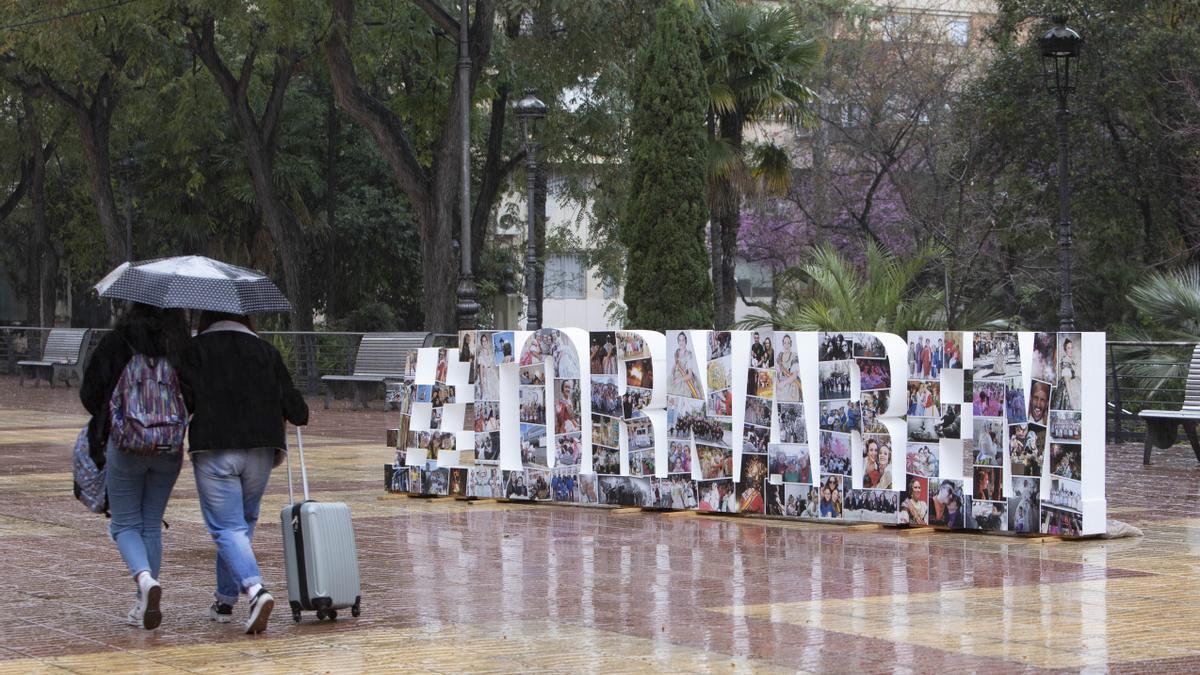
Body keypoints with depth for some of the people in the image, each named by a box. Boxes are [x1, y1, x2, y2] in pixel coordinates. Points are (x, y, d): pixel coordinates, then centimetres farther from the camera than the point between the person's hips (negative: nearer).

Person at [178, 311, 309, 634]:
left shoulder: (196, 349, 3)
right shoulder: (265, 350, 11)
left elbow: (185, 398, -8)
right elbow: (294, 407, 10)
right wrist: (298, 414, 32)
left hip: (213, 449, -3)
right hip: (261, 449, 3)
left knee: (227, 527, -4)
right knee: (244, 523, 19)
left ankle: (255, 589, -26)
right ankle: (225, 601, 26)